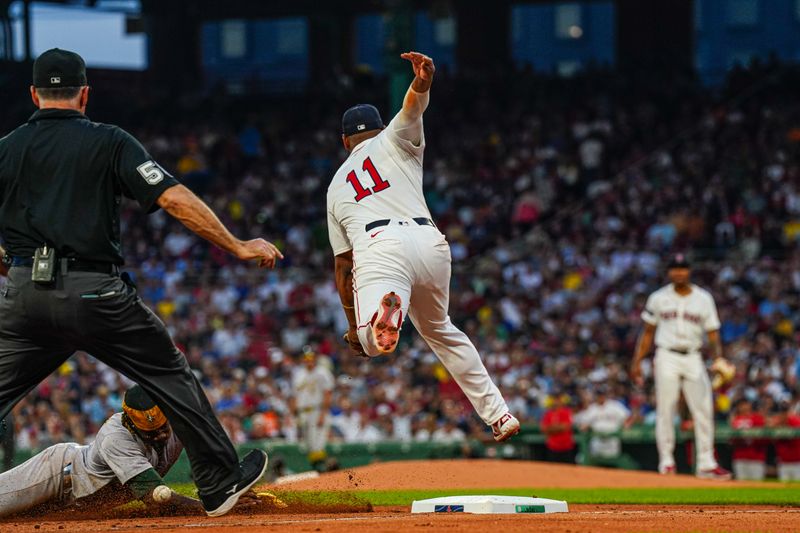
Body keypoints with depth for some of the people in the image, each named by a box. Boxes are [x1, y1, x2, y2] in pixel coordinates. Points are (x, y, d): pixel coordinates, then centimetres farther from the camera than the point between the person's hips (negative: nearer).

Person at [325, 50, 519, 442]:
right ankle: (498, 414, 21)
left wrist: (353, 323, 33)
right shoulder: (392, 141, 26)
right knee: (439, 329, 26)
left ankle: (385, 309, -57)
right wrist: (423, 82, -22)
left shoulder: (337, 187, 30)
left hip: (377, 251, -2)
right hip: (428, 241, 2)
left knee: (371, 343, -20)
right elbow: (412, 107, 2)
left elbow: (342, 264, 27)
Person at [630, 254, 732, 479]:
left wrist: (719, 358, -11)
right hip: (667, 357, -1)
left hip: (693, 358, 1)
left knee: (703, 410, -6)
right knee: (665, 409, -5)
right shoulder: (659, 298, 7)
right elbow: (648, 332, 11)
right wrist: (637, 361, 4)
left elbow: (712, 333, 6)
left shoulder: (703, 298, 8)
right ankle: (666, 462, 0)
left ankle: (706, 463, -4)